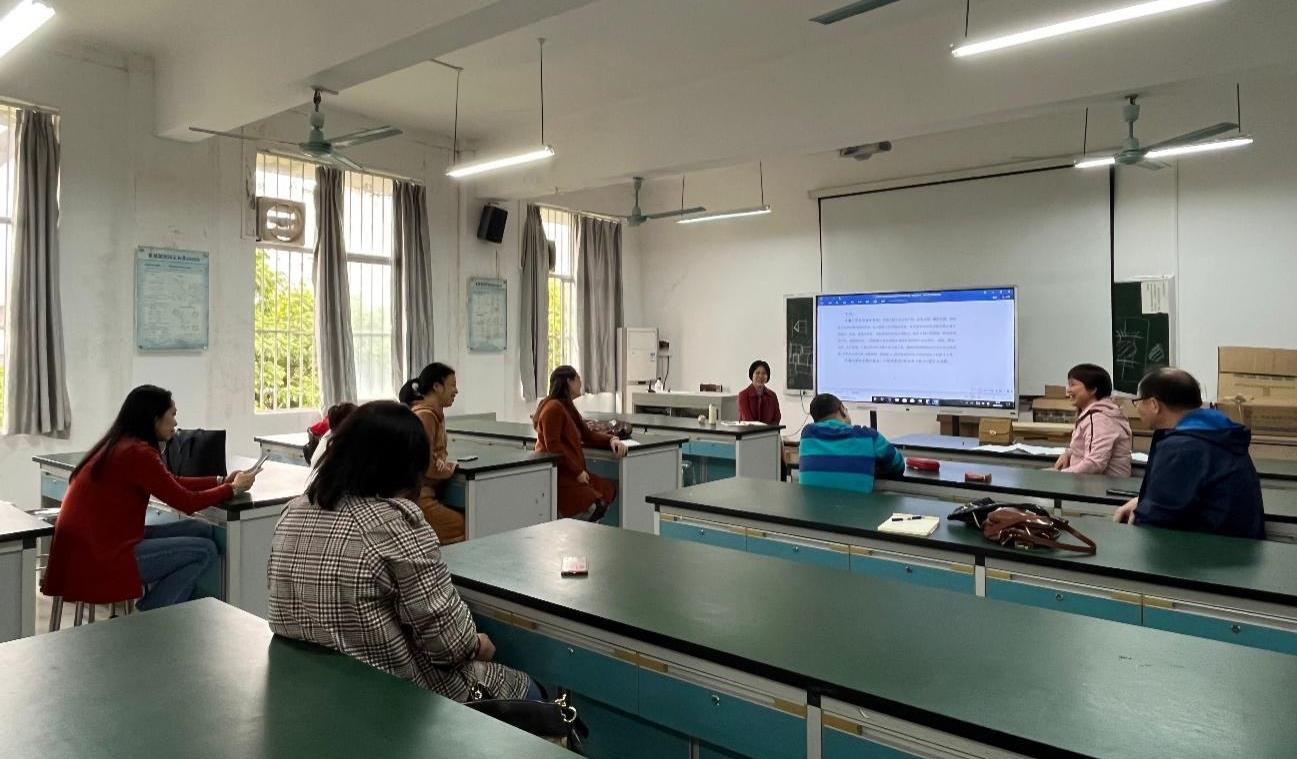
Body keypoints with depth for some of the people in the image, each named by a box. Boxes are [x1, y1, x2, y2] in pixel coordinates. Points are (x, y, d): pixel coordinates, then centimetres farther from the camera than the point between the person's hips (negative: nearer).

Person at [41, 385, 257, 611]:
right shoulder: (137, 453, -20)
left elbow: (173, 484, 17)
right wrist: (233, 488, -1)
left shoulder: (120, 445, 9)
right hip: (98, 561, -10)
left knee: (201, 531, 7)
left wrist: (222, 481, 14)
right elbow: (187, 502, -15)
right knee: (205, 550, -8)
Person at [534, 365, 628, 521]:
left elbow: (587, 435, 22)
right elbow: (553, 446, -19)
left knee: (610, 490, 0)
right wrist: (577, 471, -18)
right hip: (556, 476, -10)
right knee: (592, 506, -21)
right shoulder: (553, 408, -12)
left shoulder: (568, 407, 20)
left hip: (571, 473, 10)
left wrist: (611, 440, 3)